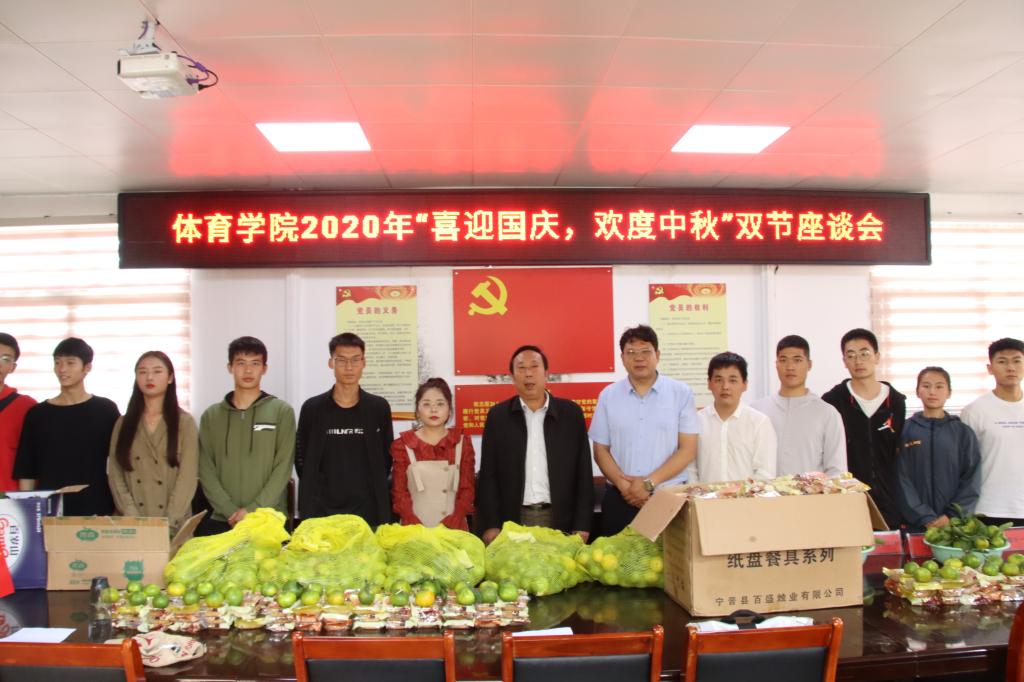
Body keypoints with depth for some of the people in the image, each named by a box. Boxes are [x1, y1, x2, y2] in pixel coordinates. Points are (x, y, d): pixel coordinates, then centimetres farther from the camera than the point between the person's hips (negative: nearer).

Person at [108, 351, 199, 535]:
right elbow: (115, 474, 2)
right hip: (131, 527, 2)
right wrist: (133, 520, -11)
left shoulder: (185, 422, 2)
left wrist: (167, 523, -15)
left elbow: (188, 478, -6)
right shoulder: (123, 423, 10)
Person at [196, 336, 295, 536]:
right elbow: (206, 470, 3)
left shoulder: (282, 411, 3)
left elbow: (283, 468, -3)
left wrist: (253, 510, -12)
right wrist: (230, 511, -9)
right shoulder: (211, 415, 10)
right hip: (220, 521, 2)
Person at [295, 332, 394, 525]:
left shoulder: (379, 408, 3)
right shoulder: (312, 408, 1)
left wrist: (375, 490, 3)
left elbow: (386, 457, 9)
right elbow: (301, 459, 7)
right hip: (321, 511, 0)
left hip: (368, 510, 1)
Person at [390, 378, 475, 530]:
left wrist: (452, 523, -13)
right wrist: (415, 526, -13)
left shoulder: (462, 442, 3)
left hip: (453, 528, 1)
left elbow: (467, 488, 1)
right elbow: (399, 491, 0)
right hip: (414, 528, -1)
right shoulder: (403, 445, 2)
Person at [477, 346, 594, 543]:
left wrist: (582, 526, -3)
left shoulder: (571, 413, 3)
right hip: (512, 523, 0)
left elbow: (584, 473, 2)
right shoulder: (498, 415, 3)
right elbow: (488, 475, 2)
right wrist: (491, 526, -5)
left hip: (560, 522, 0)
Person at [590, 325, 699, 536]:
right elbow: (601, 449, 7)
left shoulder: (681, 393, 0)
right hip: (620, 499, 2)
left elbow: (688, 449, -3)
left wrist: (650, 483, -11)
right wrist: (623, 484, -9)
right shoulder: (608, 395, 6)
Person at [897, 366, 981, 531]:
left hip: (956, 522, 1)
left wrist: (952, 516, -9)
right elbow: (902, 479, -4)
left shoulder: (963, 432, 5)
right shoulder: (905, 431, 1)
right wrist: (926, 518, -12)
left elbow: (972, 479, 1)